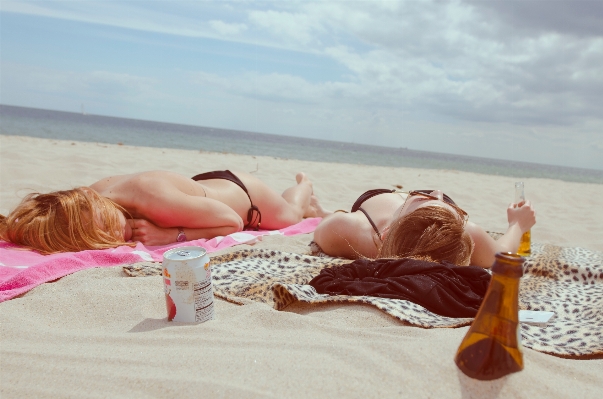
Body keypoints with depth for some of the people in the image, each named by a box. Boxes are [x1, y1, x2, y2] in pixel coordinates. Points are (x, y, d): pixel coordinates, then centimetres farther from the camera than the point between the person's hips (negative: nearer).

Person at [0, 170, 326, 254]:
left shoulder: (155, 200, -48)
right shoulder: (96, 192, -30)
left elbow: (234, 222, -36)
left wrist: (172, 235, -43)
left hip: (243, 194, -5)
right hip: (202, 185, 5)